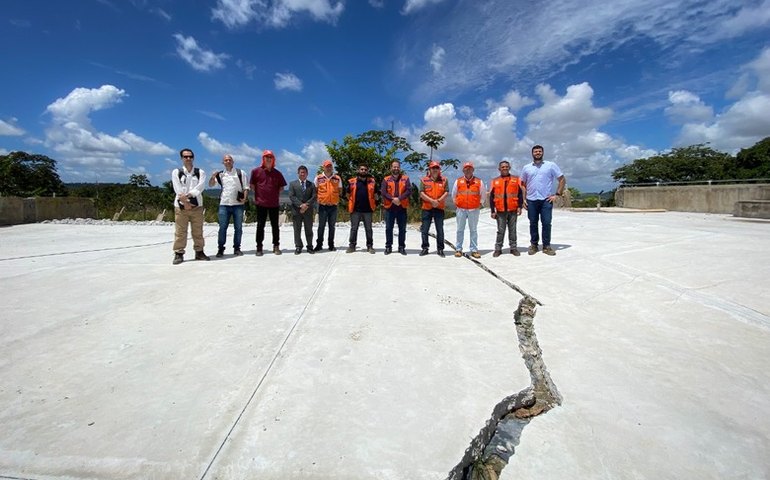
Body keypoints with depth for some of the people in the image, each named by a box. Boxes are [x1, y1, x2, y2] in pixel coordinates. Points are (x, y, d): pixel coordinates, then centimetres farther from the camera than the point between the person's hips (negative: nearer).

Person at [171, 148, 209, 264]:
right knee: (180, 231, -1)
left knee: (198, 231, 5)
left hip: (197, 205, 1)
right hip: (181, 205, -1)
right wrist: (185, 202, -15)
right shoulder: (176, 172, 6)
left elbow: (200, 187, -8)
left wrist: (188, 195, -20)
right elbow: (178, 190, -5)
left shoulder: (200, 172, 8)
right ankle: (179, 254, 5)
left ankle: (199, 252, 14)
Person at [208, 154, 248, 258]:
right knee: (222, 227, 0)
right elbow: (211, 185, 10)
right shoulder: (220, 174, 13)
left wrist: (245, 198, -12)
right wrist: (213, 177, -10)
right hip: (224, 204, 1)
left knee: (238, 227, 3)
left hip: (238, 204, -1)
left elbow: (246, 187, 3)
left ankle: (237, 248, 12)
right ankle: (220, 249, 6)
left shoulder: (240, 173, 6)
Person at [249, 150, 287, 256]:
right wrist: (258, 194, 3)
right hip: (261, 203, -1)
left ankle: (276, 246, 15)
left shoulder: (277, 173, 6)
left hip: (274, 203, 1)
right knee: (260, 226, 2)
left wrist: (276, 195, 5)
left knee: (275, 225, 7)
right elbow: (251, 185, 7)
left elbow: (281, 187, 14)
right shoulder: (256, 171, 2)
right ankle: (259, 247, 8)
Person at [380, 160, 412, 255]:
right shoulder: (386, 179, 5)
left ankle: (402, 247, 15)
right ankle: (388, 247, 14)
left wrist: (399, 198, -18)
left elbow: (409, 191, -5)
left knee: (402, 228, 5)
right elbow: (383, 192, -5)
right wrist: (392, 199, -18)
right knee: (389, 228, 4)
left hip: (402, 207, 0)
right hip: (389, 207, 0)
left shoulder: (405, 179, 6)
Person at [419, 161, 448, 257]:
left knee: (440, 230, 3)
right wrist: (432, 200, -15)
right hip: (427, 208, 0)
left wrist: (438, 201, -15)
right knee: (425, 229, 3)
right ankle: (425, 248, 14)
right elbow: (421, 193, -4)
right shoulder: (424, 180, 5)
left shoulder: (444, 180, 7)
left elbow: (446, 193, 0)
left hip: (439, 208, 0)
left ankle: (440, 249, 12)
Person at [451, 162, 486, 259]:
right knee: (460, 230, 5)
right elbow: (454, 194, 16)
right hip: (461, 209, 1)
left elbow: (483, 194, 14)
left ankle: (474, 250, 9)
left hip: (474, 210, 0)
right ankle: (459, 249, 12)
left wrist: (480, 203, 9)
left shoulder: (479, 181, 4)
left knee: (473, 230, 3)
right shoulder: (458, 181, 6)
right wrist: (456, 204, 11)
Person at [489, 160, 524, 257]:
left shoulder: (516, 179, 6)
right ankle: (498, 248, 11)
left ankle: (513, 248, 17)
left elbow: (520, 194, 6)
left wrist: (520, 206, -3)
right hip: (500, 211, 0)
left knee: (512, 230, 8)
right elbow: (491, 197, 4)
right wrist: (493, 211, 0)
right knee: (501, 230, 3)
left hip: (513, 210, 1)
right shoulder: (495, 181, 5)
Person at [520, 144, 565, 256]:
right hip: (531, 200, 2)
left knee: (546, 223, -3)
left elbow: (562, 180, 5)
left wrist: (557, 194, -3)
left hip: (546, 200, -2)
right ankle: (533, 245, 17)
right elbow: (522, 184, 15)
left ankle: (546, 246, 8)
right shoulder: (526, 167, 9)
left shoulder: (551, 165, 4)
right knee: (533, 223, 7)